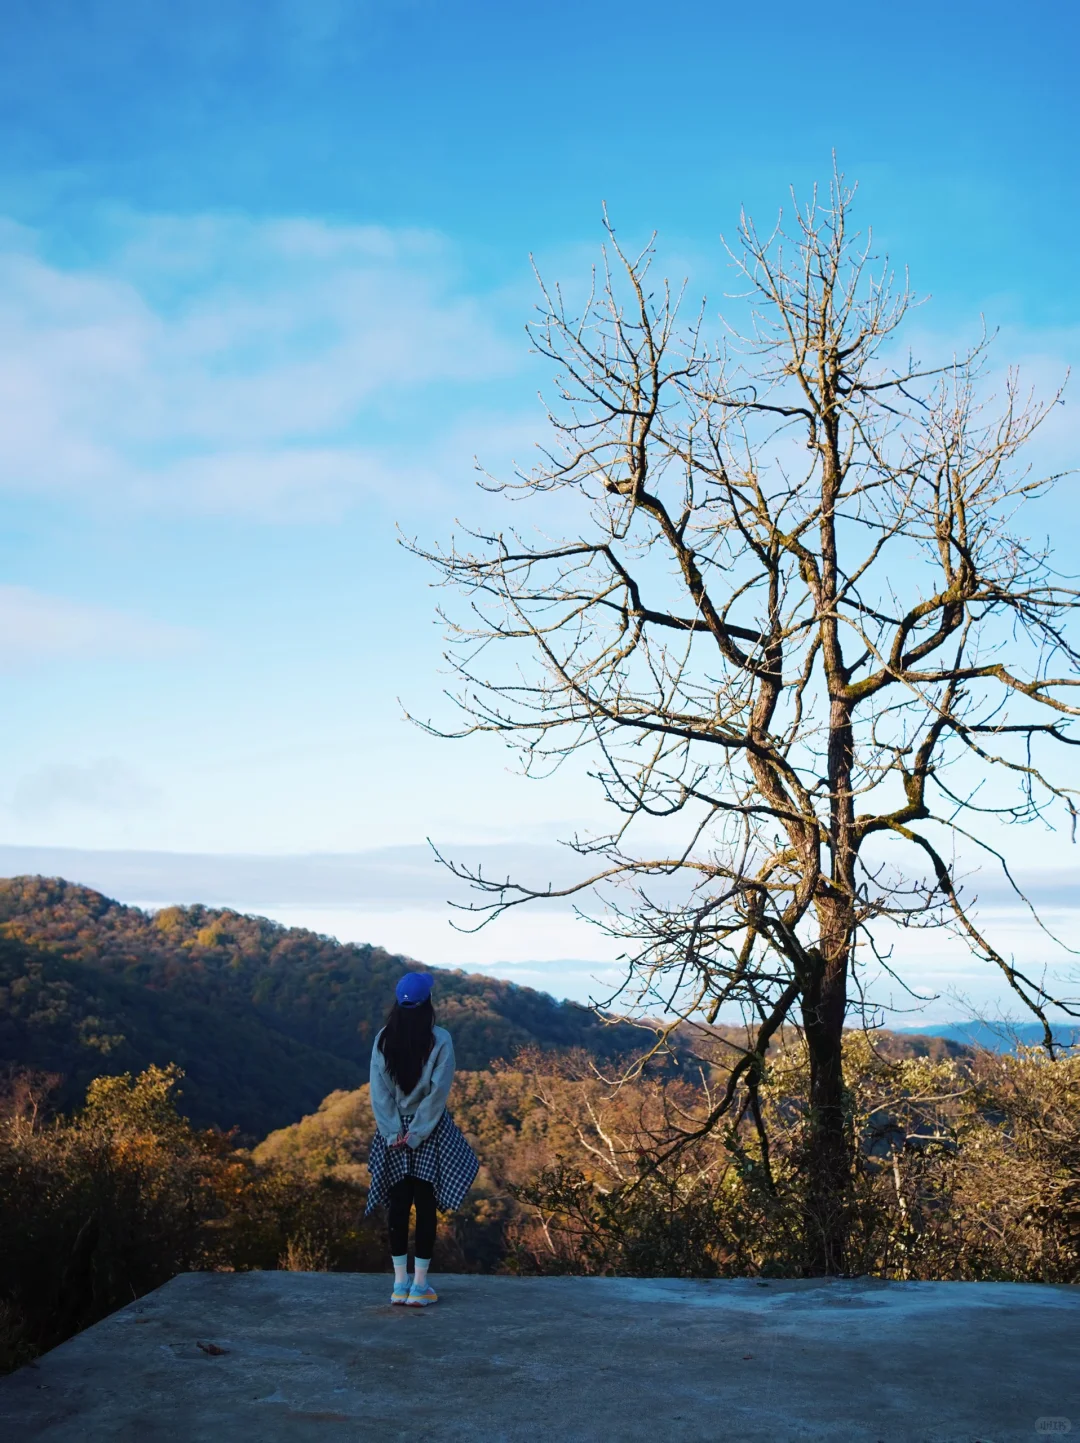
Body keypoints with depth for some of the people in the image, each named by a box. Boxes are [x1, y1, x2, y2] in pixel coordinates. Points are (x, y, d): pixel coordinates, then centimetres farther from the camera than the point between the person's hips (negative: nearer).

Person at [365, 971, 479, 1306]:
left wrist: (395, 1133, -4)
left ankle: (400, 1284, 12)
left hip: (394, 1131, 3)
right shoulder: (439, 1040, -11)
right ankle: (419, 1286, 5)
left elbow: (379, 1091, -5)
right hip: (430, 1131, -2)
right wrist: (416, 1134, -9)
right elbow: (438, 1092, -13)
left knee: (398, 1206, 9)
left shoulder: (383, 1040, -3)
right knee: (426, 1207, 4)